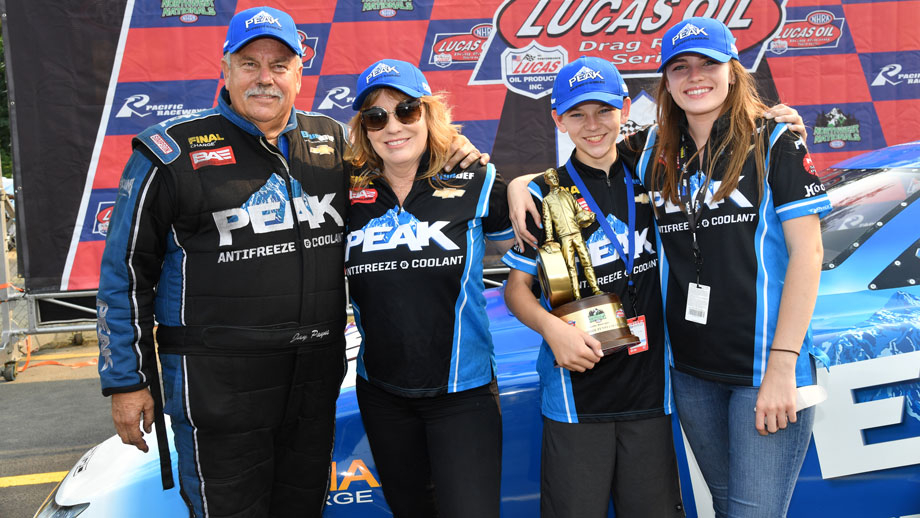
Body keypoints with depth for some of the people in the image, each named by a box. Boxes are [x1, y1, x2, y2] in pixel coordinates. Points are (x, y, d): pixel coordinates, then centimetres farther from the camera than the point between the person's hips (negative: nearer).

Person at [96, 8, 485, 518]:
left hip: (317, 374, 4)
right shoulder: (173, 152, -5)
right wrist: (126, 382, -2)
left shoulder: (333, 141, 6)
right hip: (217, 379, -4)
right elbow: (125, 273, -1)